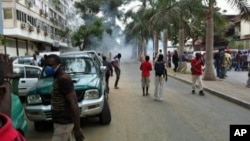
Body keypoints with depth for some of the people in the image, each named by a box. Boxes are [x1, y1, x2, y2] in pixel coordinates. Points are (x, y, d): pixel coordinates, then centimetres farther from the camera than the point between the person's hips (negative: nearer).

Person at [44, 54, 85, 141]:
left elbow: (73, 103, -24)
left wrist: (77, 128, -24)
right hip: (62, 121, 9)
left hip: (63, 123, -9)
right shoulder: (58, 79, 11)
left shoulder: (63, 79, -20)